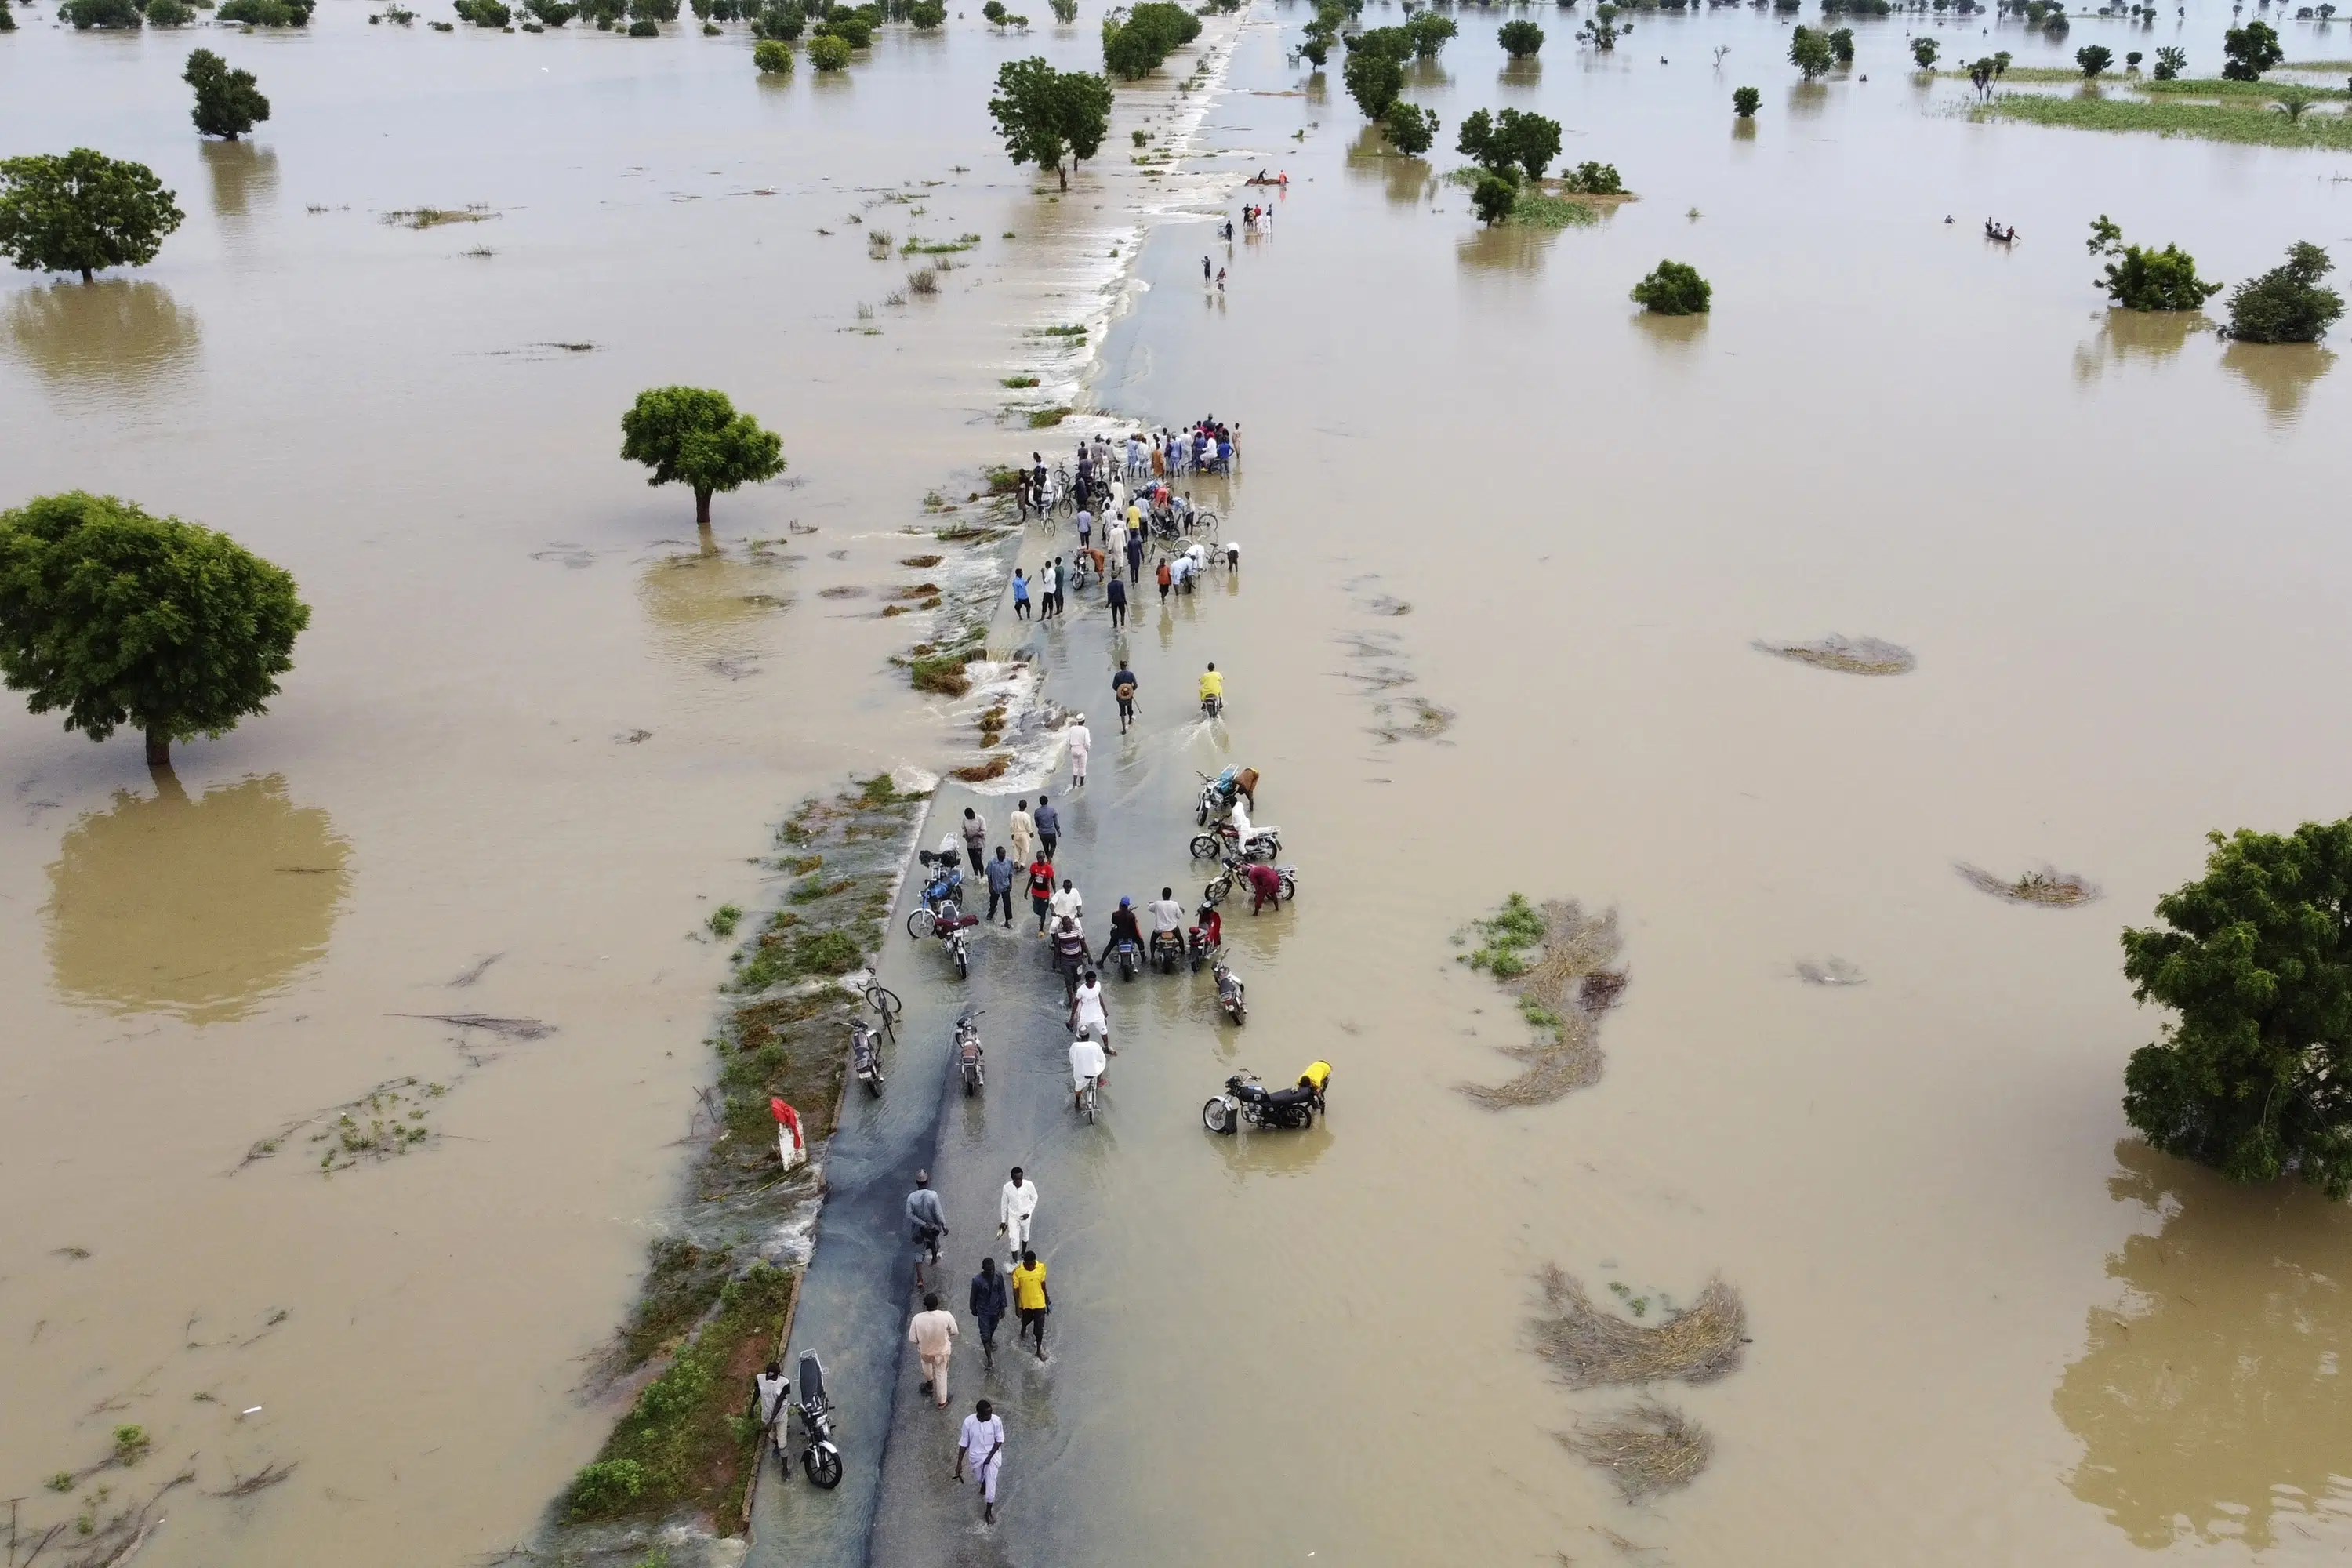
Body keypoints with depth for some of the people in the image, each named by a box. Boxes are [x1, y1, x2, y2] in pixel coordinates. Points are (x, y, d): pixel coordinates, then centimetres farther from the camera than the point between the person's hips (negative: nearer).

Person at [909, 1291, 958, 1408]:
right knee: (941, 1374, 25)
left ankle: (929, 1383, 62)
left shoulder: (917, 1318, -30)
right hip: (942, 1351, -1)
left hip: (925, 1351, 1)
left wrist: (923, 1340, 5)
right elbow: (954, 1332, -13)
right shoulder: (946, 1316, -31)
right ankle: (942, 1401, 42)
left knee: (927, 1363, 37)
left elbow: (912, 1339, -17)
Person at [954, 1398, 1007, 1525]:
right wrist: (959, 1463, -10)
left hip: (992, 1454, -1)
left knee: (991, 1482, -2)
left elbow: (999, 1440, -11)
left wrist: (990, 1456, -17)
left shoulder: (996, 1420, -26)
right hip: (976, 1455, 1)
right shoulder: (969, 1422, -26)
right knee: (979, 1478, 25)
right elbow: (964, 1442, -13)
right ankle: (984, 1484, 62)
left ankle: (988, 1511, 19)